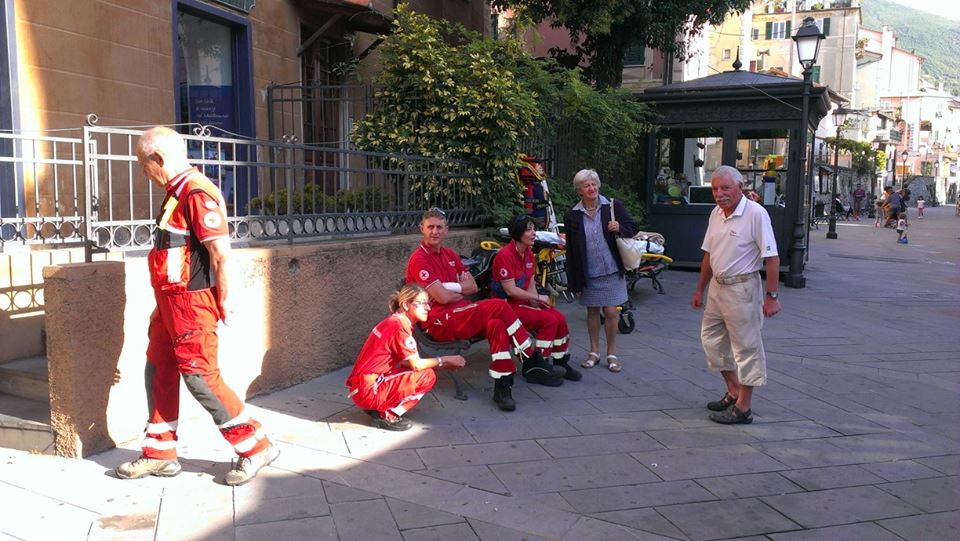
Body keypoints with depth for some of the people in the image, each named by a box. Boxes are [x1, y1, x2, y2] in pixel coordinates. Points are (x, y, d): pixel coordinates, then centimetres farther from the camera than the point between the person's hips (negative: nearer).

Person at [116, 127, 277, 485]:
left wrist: (224, 300, -16)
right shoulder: (176, 192, 14)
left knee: (199, 376, -7)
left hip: (192, 302, -10)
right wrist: (165, 300, 17)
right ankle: (159, 454, 26)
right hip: (170, 301, 10)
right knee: (159, 372, 14)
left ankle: (255, 447, 5)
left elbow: (221, 252, -22)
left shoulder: (196, 192, -18)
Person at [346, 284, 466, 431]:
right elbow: (417, 365, -14)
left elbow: (409, 362, 12)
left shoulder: (394, 321, 13)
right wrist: (444, 360, 0)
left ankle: (378, 408, 11)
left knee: (425, 370, 15)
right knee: (427, 376, -11)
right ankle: (387, 416, -6)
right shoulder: (399, 327, -16)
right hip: (367, 391, -10)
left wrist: (442, 364, 7)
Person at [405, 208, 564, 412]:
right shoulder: (419, 260, -9)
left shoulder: (450, 255, 19)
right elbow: (442, 297, -17)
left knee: (496, 324, -24)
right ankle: (533, 362, -12)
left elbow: (473, 286, 12)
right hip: (438, 321, -8)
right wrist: (461, 289, 1)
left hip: (459, 314, 8)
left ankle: (502, 386, -20)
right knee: (499, 307, -22)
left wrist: (452, 287, -8)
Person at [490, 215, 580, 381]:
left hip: (524, 301, 8)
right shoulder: (505, 255, -18)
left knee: (560, 318, -9)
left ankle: (560, 363, 8)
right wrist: (537, 298, -14)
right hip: (506, 305, -8)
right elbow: (510, 290, -21)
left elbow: (531, 284, 10)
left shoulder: (528, 254, 9)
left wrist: (535, 301, -9)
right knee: (549, 320, -23)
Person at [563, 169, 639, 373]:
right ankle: (594, 352, 26)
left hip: (612, 270, -1)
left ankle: (611, 354, 15)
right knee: (592, 311, 11)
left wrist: (619, 228, -18)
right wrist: (573, 279, 1)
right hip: (589, 272, 1)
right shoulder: (572, 216, -1)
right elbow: (571, 250, 2)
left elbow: (633, 228, 6)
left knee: (611, 312, -1)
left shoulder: (613, 206, -3)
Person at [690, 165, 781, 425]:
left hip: (742, 289, -8)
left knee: (746, 347, 1)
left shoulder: (756, 213, -16)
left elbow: (771, 257, -17)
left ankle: (742, 408, 9)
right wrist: (699, 289, 18)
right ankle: (733, 392, 31)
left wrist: (771, 296, -19)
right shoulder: (716, 213, 7)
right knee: (712, 339, 16)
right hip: (717, 286, 8)